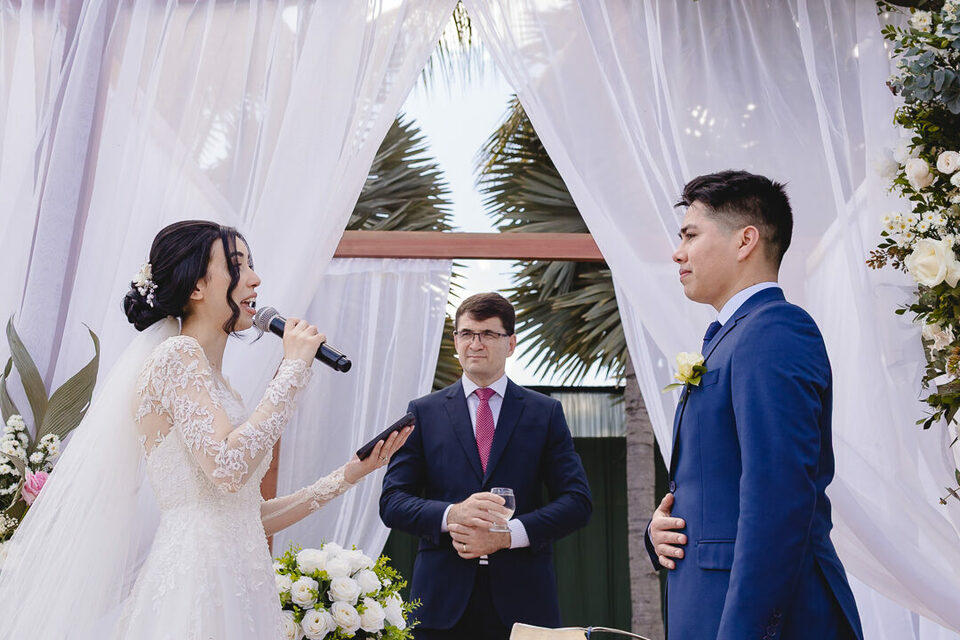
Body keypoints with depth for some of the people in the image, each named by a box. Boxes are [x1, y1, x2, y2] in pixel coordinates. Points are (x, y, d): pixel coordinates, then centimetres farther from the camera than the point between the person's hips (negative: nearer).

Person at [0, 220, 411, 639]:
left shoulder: (220, 387, 16)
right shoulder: (177, 355, -9)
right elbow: (229, 468, -25)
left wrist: (350, 474, 8)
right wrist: (293, 368, -15)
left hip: (238, 587, 8)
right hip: (195, 583, -8)